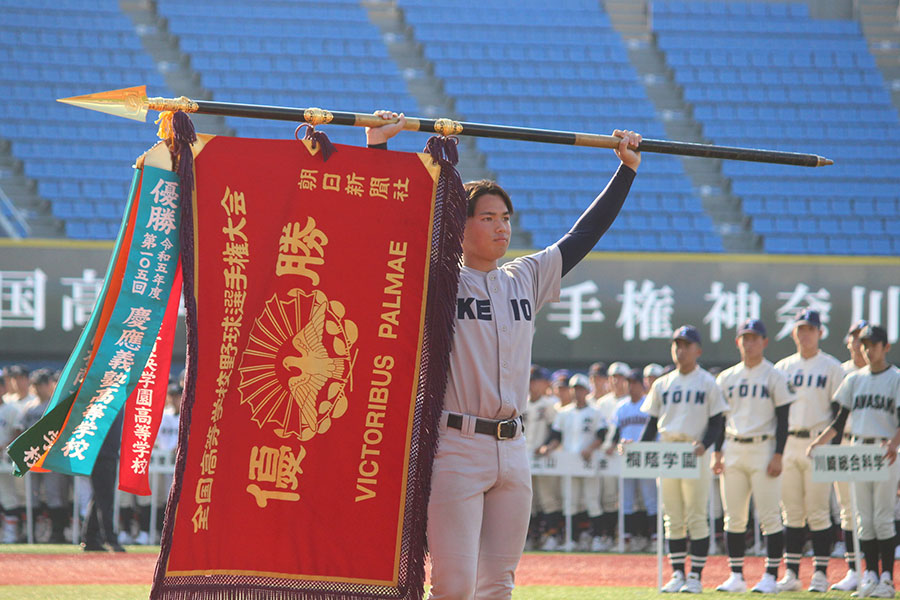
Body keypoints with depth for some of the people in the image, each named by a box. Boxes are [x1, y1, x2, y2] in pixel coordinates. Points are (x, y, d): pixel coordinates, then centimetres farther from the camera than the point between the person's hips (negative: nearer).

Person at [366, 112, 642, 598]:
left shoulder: (527, 279, 15)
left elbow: (583, 235, 23)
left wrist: (626, 170, 24)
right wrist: (378, 148, -15)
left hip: (511, 448, 6)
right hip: (455, 448, -6)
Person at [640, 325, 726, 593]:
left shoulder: (708, 383, 2)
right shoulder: (662, 384, 14)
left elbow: (716, 422, -1)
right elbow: (652, 423, 15)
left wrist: (704, 444, -19)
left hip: (695, 454, -4)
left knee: (697, 518, -4)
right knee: (673, 519, 6)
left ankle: (695, 576, -1)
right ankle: (677, 574, 11)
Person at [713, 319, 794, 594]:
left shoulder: (775, 377, 1)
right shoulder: (726, 378, 13)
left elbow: (783, 419, -2)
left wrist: (778, 455, -10)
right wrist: (717, 453, 6)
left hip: (763, 448, -4)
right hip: (733, 450, 4)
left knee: (769, 516, -6)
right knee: (733, 517, 4)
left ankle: (770, 576, -4)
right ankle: (736, 576, 9)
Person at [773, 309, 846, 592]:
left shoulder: (832, 367, 4)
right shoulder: (782, 367, 15)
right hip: (787, 442, 4)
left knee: (818, 513, -5)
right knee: (791, 513, 4)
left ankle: (820, 574, -1)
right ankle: (791, 574, 6)